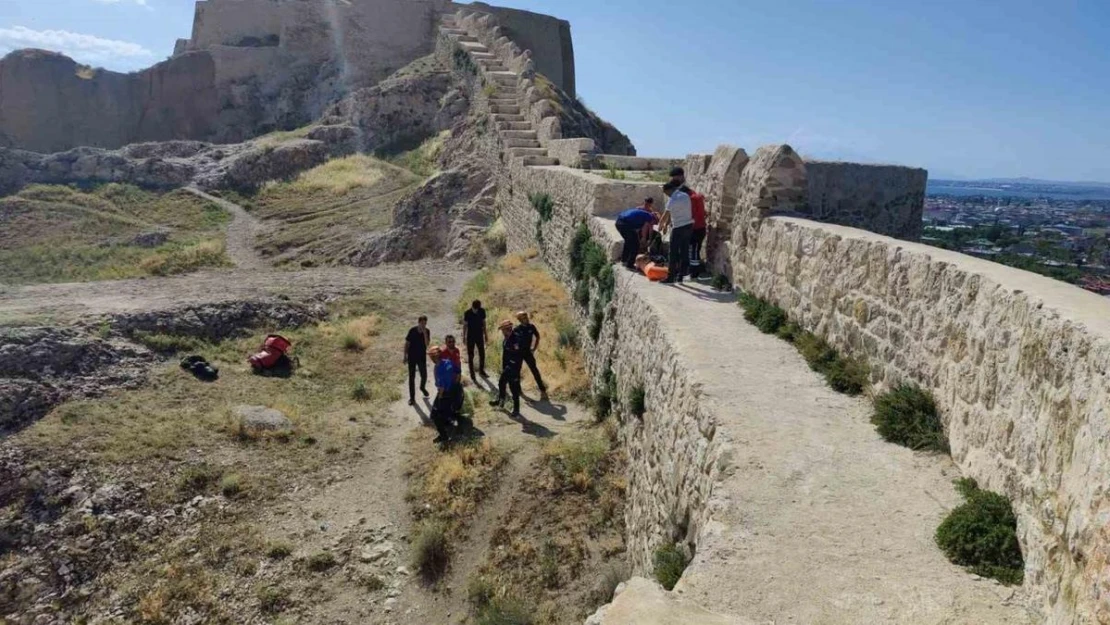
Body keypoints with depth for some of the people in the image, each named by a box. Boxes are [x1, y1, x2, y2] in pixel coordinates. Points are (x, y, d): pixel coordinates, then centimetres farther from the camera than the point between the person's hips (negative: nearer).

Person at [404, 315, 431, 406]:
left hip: (422, 357, 2)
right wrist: (405, 356, -4)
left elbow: (427, 343, -21)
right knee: (411, 377, 3)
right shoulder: (412, 331, -13)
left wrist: (424, 333, -29)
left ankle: (422, 387, 45)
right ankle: (412, 398, 12)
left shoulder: (427, 331, -9)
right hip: (412, 357, -2)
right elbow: (407, 343, -5)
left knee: (424, 375, 11)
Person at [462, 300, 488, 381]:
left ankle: (481, 370, 35)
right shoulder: (467, 313, -17)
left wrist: (485, 334, 10)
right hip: (470, 337, -3)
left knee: (482, 354, 14)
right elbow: (465, 325, -7)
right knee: (470, 356, 4)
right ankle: (472, 375, 14)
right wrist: (464, 337, -3)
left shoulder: (482, 311, -8)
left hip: (480, 336, 3)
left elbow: (483, 323, 5)